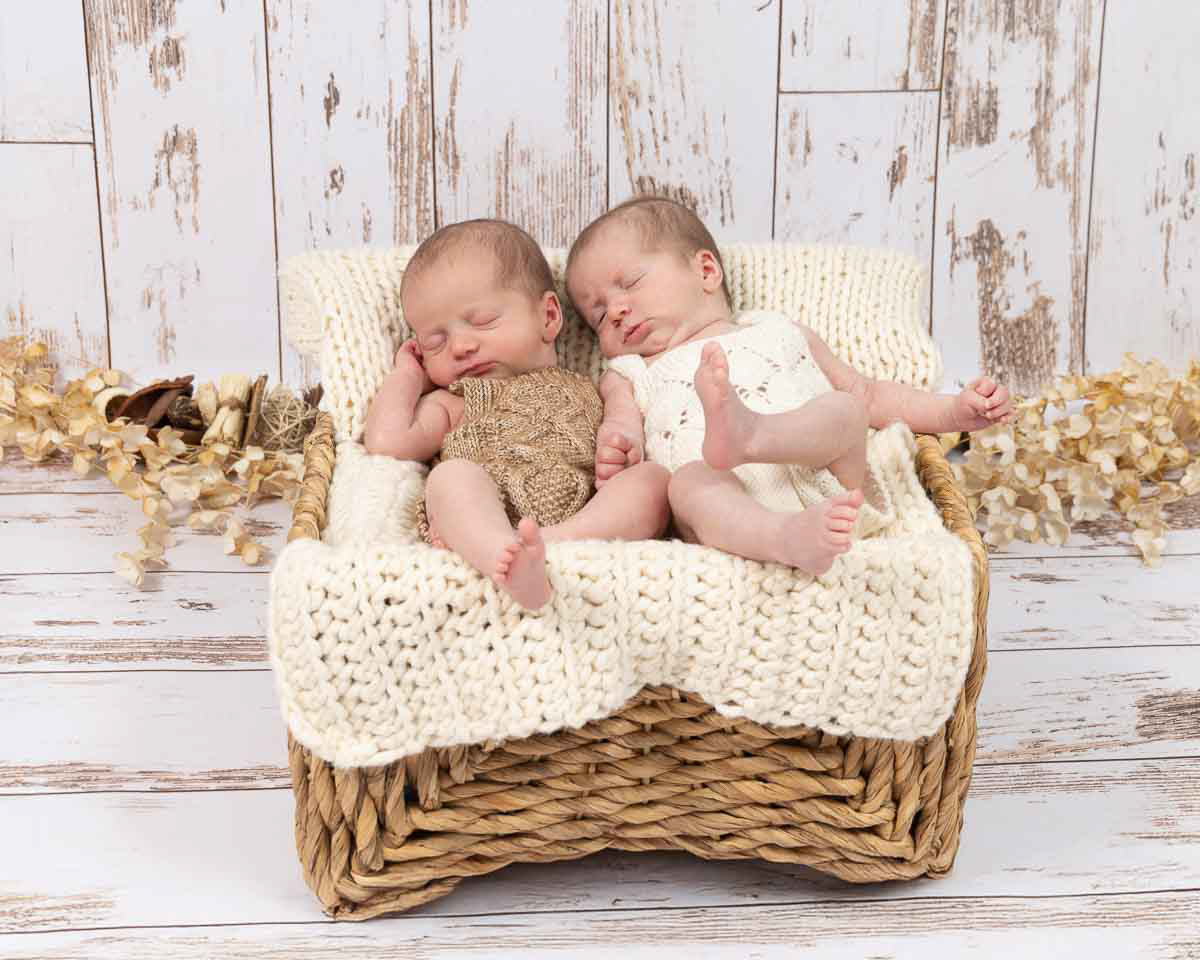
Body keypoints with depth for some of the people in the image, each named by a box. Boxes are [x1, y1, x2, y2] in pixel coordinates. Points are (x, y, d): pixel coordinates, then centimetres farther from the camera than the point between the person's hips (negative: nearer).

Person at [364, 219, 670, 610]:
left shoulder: (586, 393, 32)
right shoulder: (453, 403, 28)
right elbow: (387, 443, 11)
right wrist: (408, 375, 26)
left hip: (586, 519, 2)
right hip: (479, 525, -1)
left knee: (654, 477, -20)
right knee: (451, 475, -29)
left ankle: (555, 543, -44)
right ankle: (510, 563, -58)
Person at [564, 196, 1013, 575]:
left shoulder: (780, 333, 35)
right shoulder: (627, 377, 33)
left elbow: (868, 395, 35)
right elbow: (623, 426, 12)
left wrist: (954, 409, 22)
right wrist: (615, 450, -14)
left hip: (821, 482, 2)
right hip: (733, 503, -2)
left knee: (841, 409, -24)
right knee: (688, 480, -33)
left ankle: (746, 433, -53)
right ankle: (790, 540, -60)